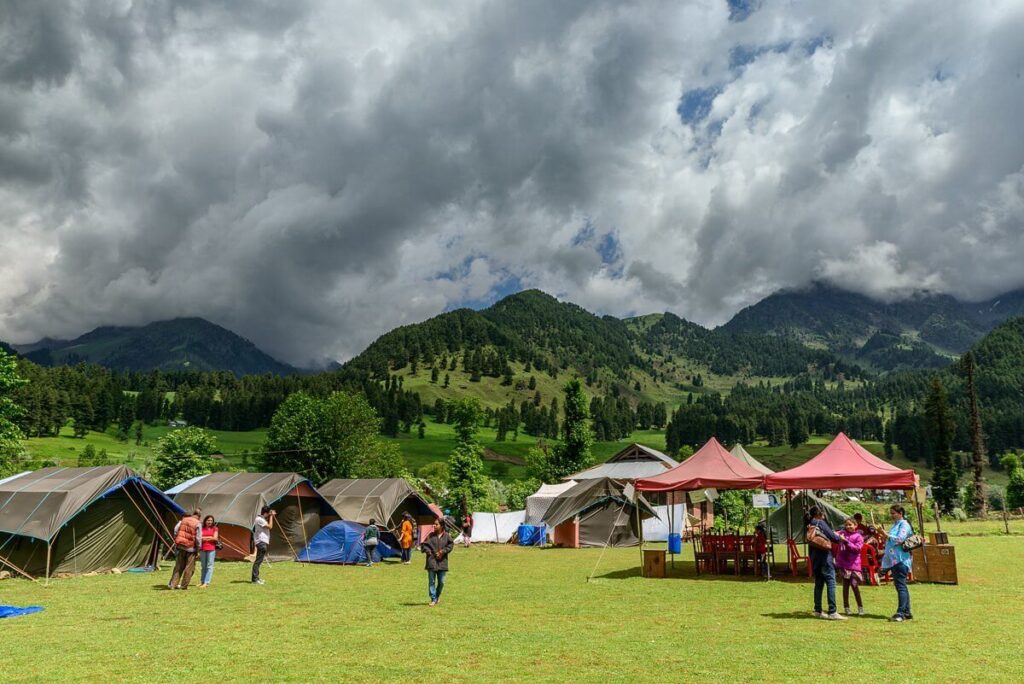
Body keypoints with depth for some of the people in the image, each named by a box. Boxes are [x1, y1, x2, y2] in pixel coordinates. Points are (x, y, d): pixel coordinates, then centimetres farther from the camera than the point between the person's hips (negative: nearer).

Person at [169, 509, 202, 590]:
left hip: (180, 546, 5)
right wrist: (198, 549, -1)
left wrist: (176, 541, 15)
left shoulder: (183, 520, 4)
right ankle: (184, 585, 9)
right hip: (191, 548, -5)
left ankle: (173, 584, 13)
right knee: (189, 568, 6)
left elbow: (176, 530, 4)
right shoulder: (197, 524, -11)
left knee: (178, 566, 14)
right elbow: (198, 538, -12)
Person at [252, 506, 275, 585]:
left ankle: (256, 577, 20)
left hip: (263, 542, 11)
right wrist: (271, 516, -12)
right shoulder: (259, 519, -16)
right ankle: (255, 579, -10)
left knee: (259, 560, 14)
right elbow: (270, 526, -18)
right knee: (258, 560, -10)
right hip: (261, 542, -11)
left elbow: (269, 526, 23)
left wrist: (272, 516, 14)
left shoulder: (262, 519, 15)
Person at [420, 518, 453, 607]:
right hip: (432, 562, -1)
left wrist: (444, 551, -7)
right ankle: (433, 599, 8)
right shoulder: (431, 535, -3)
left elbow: (451, 544, 6)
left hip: (442, 562, 1)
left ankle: (437, 597, 30)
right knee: (432, 581, 1)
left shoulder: (446, 536, -2)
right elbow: (423, 545, 2)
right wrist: (429, 552, -11)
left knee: (441, 582, 9)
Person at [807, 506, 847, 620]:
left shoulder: (810, 525, 14)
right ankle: (832, 612, -13)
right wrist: (840, 538, 6)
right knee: (831, 582, -8)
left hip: (814, 557, 8)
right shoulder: (821, 523, -10)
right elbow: (832, 536, -13)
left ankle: (818, 610, 17)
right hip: (824, 555, -8)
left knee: (818, 583, 13)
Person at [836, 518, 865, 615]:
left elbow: (857, 548, -12)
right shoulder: (842, 533, 7)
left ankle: (860, 607, 12)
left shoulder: (858, 537, -1)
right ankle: (846, 607, 15)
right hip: (843, 563, 2)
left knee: (854, 585, -4)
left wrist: (846, 541, -19)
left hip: (854, 564, -2)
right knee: (845, 585, 6)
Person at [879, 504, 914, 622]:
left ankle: (901, 613, -13)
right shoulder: (895, 525, 19)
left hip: (900, 560, -10)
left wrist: (887, 535, -18)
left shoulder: (904, 525, -7)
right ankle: (907, 612, 17)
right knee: (901, 586, 12)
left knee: (900, 586, -11)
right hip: (893, 560, 10)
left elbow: (900, 539, -20)